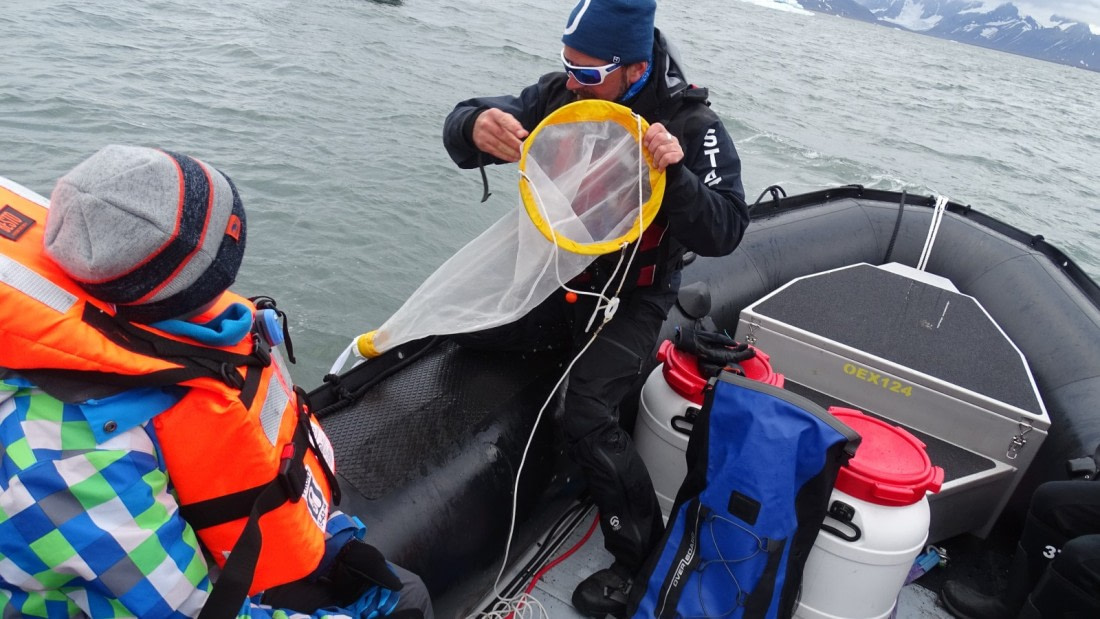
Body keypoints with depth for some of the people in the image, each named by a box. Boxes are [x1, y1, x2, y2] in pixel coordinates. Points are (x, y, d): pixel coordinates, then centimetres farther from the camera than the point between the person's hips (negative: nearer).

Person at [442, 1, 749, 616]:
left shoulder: (692, 125, -17)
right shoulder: (560, 94, -8)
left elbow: (724, 232, -21)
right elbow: (462, 127, -9)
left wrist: (676, 173, -39)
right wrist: (475, 127, -34)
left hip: (632, 299, -5)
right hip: (557, 275, 5)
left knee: (588, 417, -21)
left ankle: (643, 556, 1)